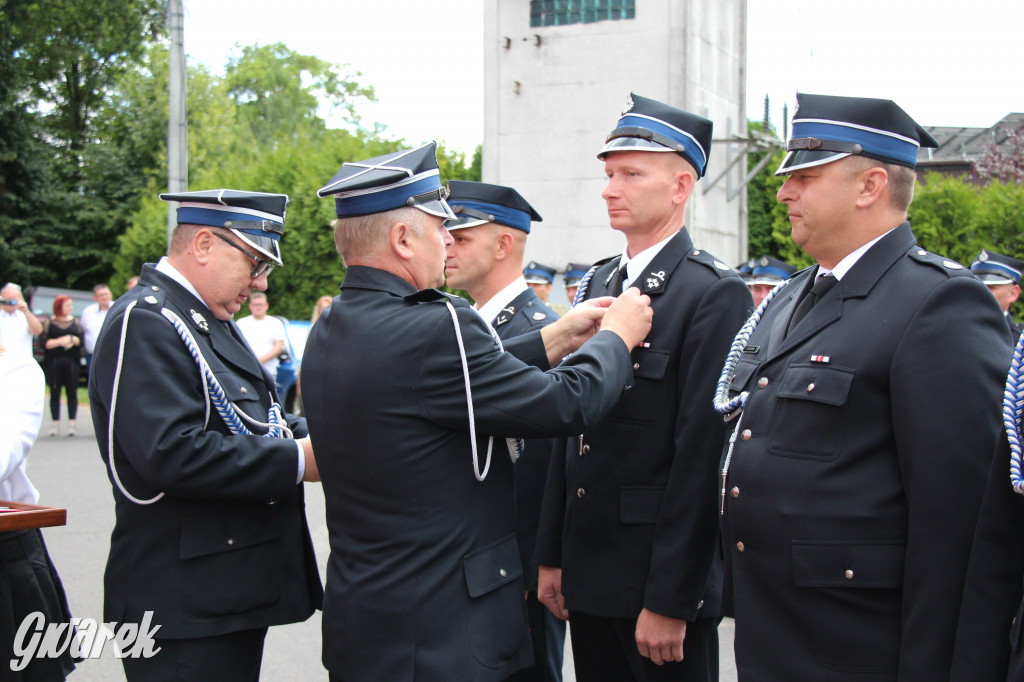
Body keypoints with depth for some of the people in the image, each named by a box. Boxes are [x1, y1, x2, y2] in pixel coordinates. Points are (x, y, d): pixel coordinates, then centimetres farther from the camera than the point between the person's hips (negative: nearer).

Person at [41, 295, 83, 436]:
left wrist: (72, 339, -12)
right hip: (53, 362, -1)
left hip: (71, 362, 1)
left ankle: (71, 423, 1)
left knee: (72, 393, -2)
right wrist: (60, 341, -12)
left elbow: (81, 341, 7)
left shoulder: (75, 322, 13)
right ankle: (55, 423, 8)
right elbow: (45, 343, -1)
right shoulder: (49, 323, 6)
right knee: (55, 393, 1)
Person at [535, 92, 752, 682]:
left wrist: (669, 600, -18)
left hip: (661, 579, -7)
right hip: (587, 577, 7)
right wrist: (553, 557, 11)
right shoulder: (598, 284, 11)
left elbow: (701, 457, -17)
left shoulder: (716, 294, -12)